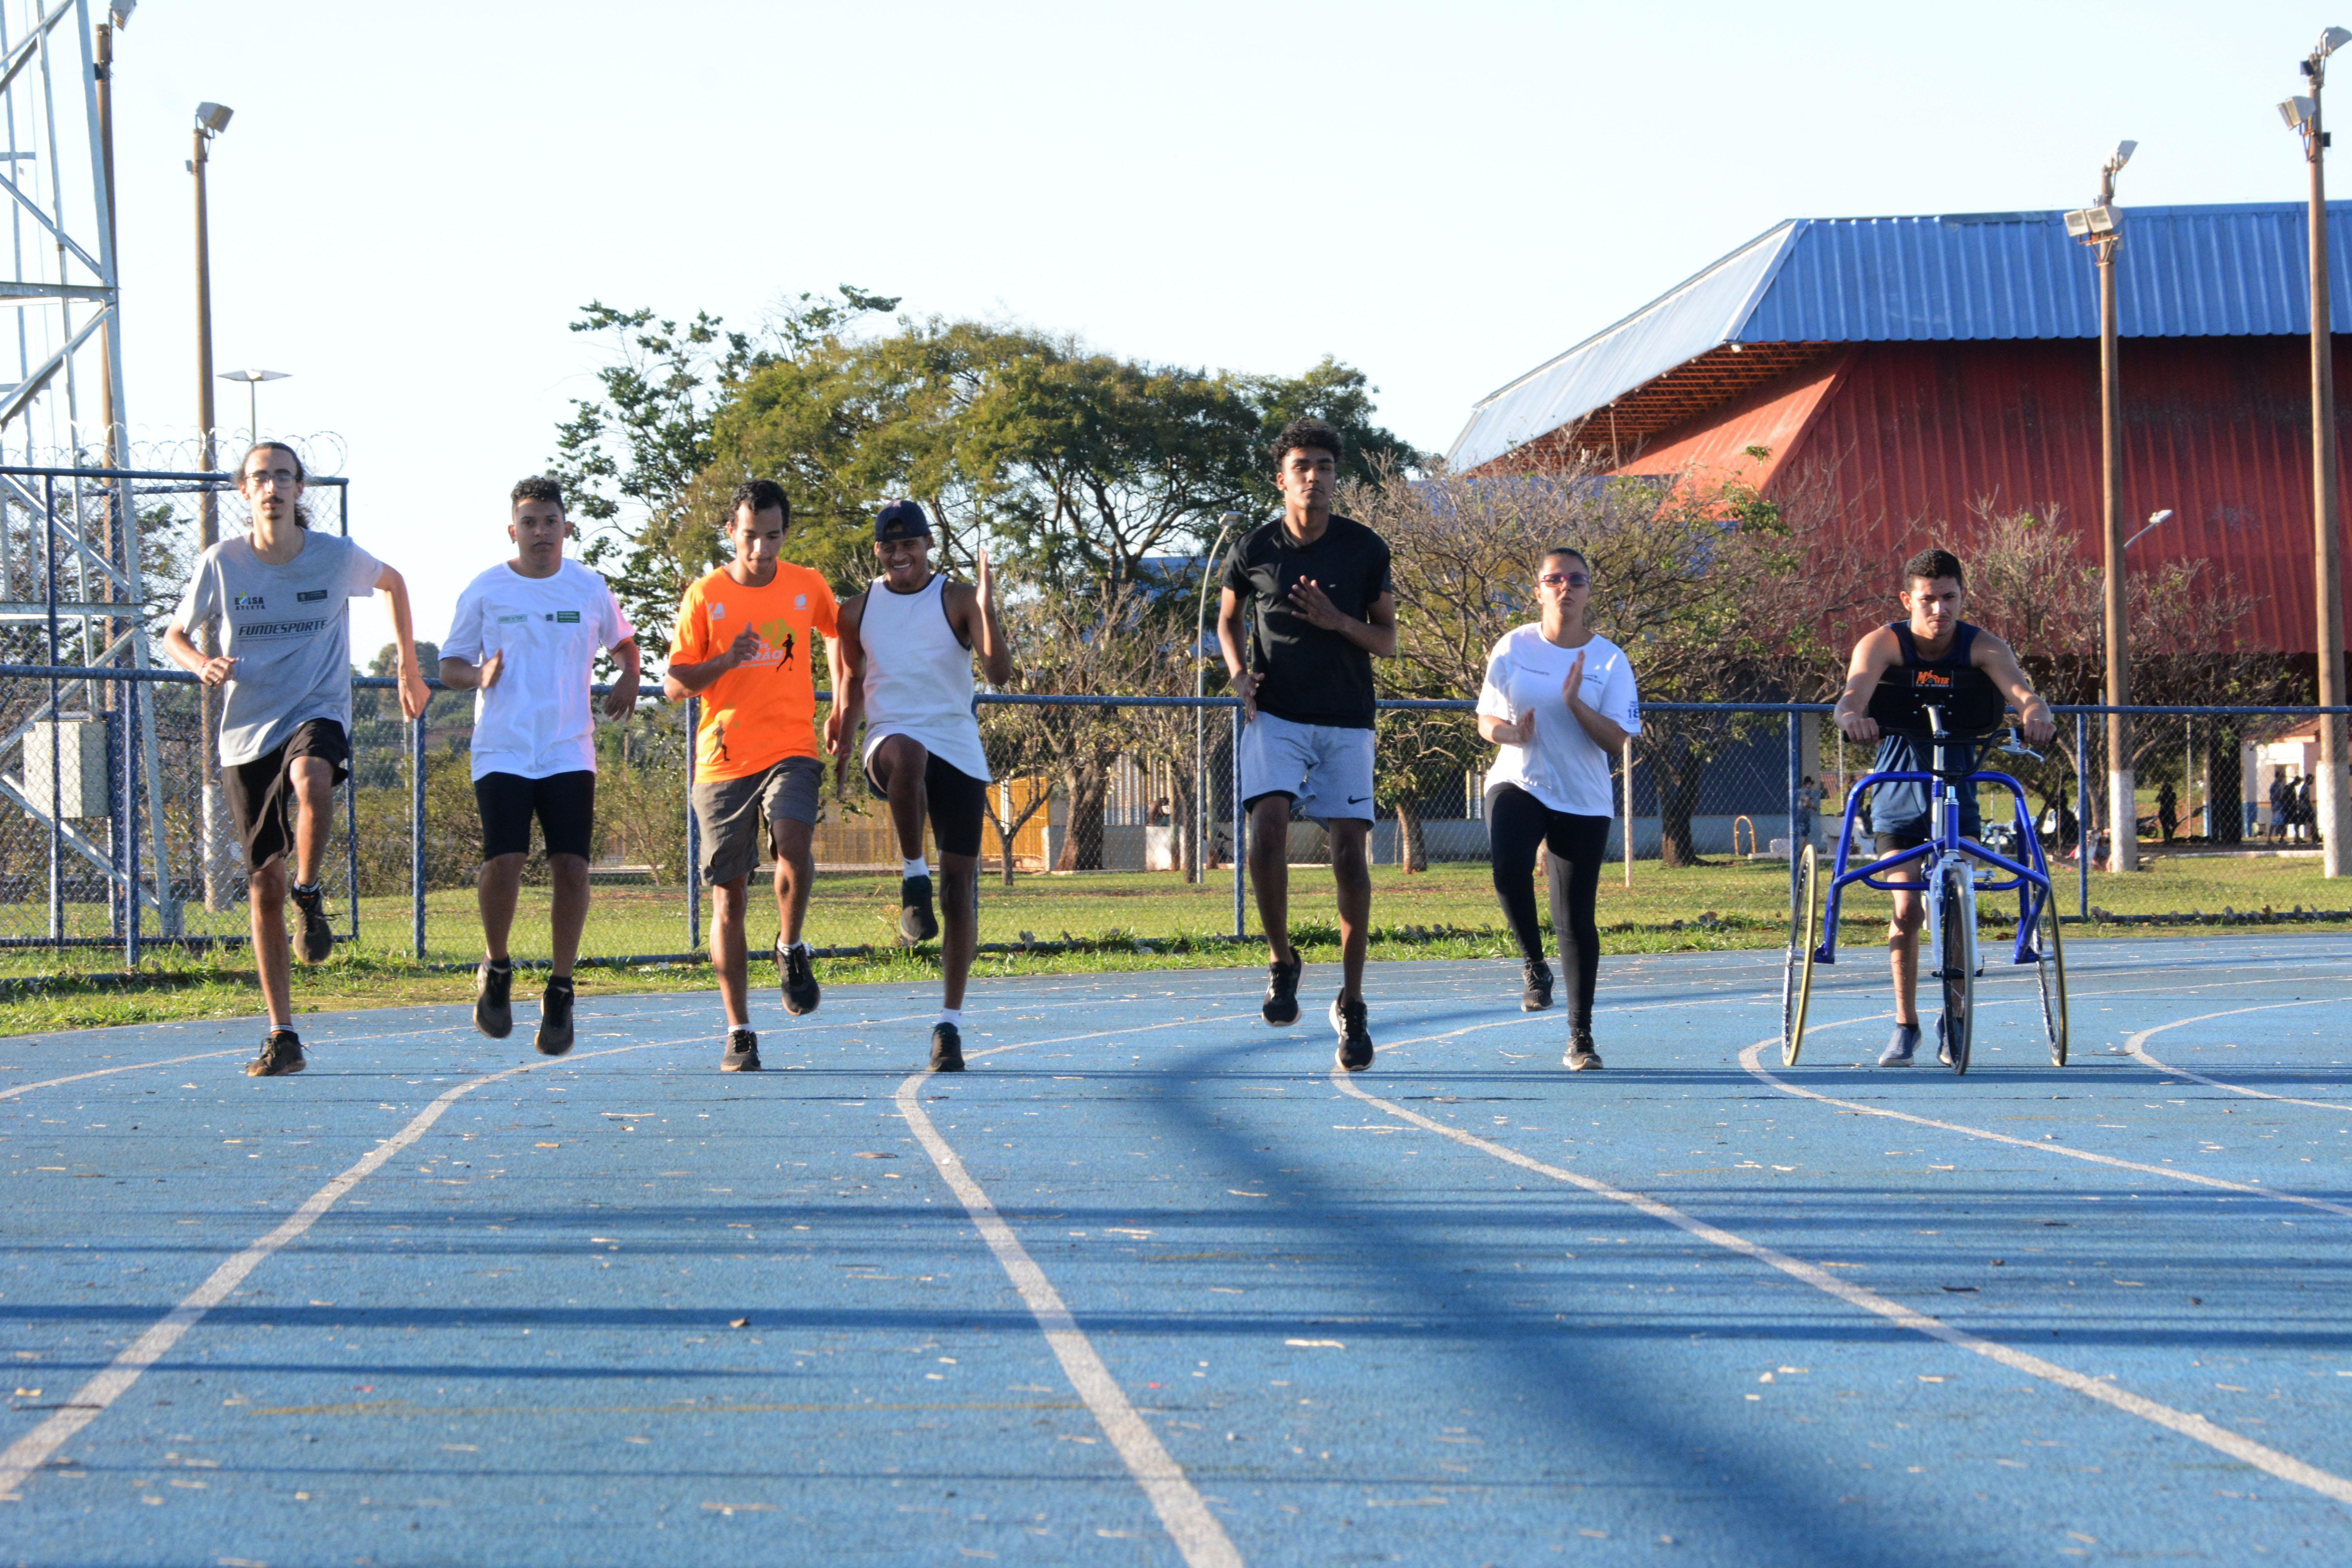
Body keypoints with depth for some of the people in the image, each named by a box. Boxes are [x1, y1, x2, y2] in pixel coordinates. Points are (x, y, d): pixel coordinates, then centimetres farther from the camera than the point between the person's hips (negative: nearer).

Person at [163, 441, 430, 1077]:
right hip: (248, 731, 2)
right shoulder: (222, 562, -3)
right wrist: (203, 664, -14)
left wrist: (409, 666, 19)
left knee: (310, 778, -40)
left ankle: (311, 894, -15)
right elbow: (174, 635, 8)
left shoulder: (337, 557, -4)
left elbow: (393, 582, 17)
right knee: (264, 882, 2)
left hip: (318, 714, -2)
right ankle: (281, 1035, 11)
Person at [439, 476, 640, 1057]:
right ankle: (496, 969, 11)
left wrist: (628, 679, 6)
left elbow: (624, 642, 26)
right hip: (501, 752, -2)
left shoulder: (590, 588, 8)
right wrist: (479, 675, -13)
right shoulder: (485, 590, 3)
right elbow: (450, 666, 9)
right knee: (503, 863, -16)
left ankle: (560, 989, 7)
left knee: (571, 867, -9)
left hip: (569, 753, 2)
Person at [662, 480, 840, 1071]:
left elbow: (838, 631, 27)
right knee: (728, 896, 0)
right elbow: (673, 685, 0)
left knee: (793, 845, -29)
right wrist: (726, 661, -16)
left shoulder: (808, 586, 6)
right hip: (724, 759, 0)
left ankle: (791, 950, -1)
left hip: (791, 750, 0)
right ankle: (739, 1032, 8)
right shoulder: (705, 596, 1)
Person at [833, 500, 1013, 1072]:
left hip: (959, 755, 0)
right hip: (890, 741, 0)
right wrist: (843, 741, 12)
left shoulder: (957, 600, 2)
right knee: (908, 756, -41)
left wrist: (986, 611, -24)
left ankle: (950, 1025, 8)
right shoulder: (858, 611, 10)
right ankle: (914, 876, -22)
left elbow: (1000, 673, -10)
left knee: (960, 890, -1)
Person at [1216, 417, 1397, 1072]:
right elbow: (1227, 618, 18)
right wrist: (1238, 673, -1)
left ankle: (1352, 1004, 7)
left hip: (1347, 722, 0)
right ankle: (1281, 961, -1)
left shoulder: (1366, 550, 1)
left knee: (1351, 851, -4)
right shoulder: (1255, 549, 2)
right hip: (1277, 716, 0)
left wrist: (1339, 622, -13)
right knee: (1268, 823, -22)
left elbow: (1387, 640, 7)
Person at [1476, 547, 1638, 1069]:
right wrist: (1511, 732, -16)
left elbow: (1617, 741, -8)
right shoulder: (1514, 648, 1)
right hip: (1517, 784, 0)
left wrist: (1575, 705, -23)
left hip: (1584, 802, 0)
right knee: (1509, 869, -31)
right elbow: (1486, 720, 6)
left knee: (1577, 919, 2)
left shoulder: (1609, 660, -2)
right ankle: (1533, 964, -5)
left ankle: (1581, 1039, 12)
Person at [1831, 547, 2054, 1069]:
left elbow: (2019, 688, -30)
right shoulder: (1883, 644, -16)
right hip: (1899, 796, -1)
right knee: (1907, 910, -10)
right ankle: (1906, 1026, 5)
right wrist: (1853, 716, -59)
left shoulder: (1982, 647, -13)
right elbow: (1855, 691, -35)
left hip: (1959, 792, 1)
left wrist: (2035, 713, -54)